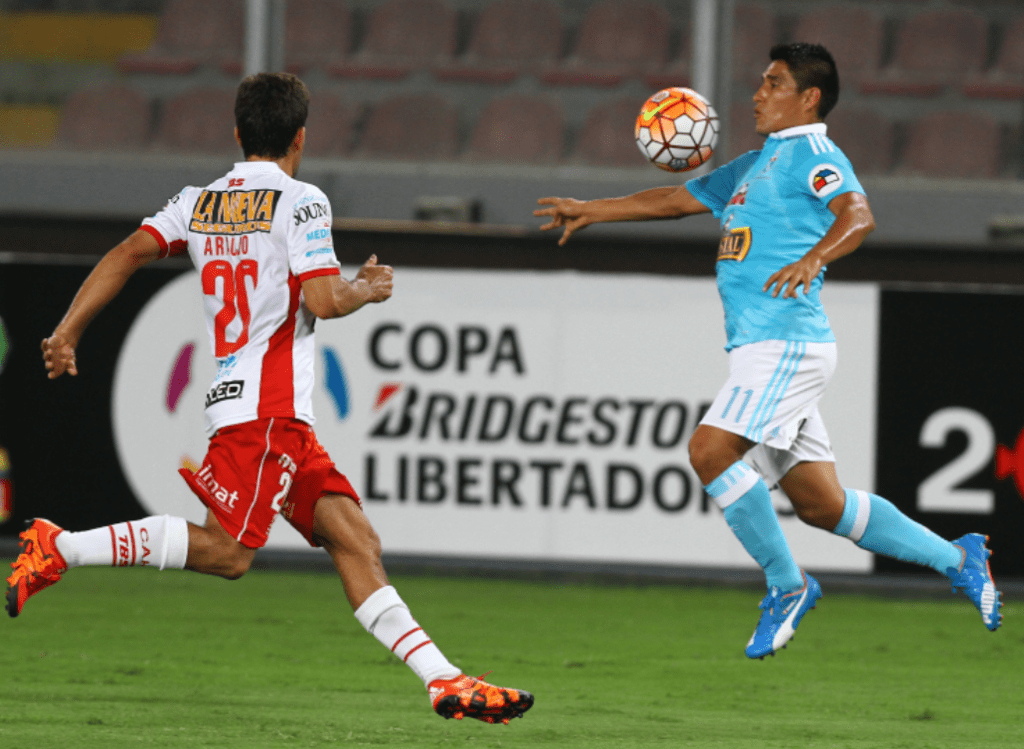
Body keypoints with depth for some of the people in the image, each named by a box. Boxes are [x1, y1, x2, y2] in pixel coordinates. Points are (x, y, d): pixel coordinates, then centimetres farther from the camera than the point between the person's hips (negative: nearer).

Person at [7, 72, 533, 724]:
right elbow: (323, 300, -14)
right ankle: (59, 548, -15)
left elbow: (130, 253, 3)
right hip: (266, 406, -9)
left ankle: (445, 681, -3)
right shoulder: (300, 202, -5)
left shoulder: (197, 203, 15)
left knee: (356, 541, 3)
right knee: (228, 550, -15)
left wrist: (67, 332, 1)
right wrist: (368, 288, 6)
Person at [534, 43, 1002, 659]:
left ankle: (787, 584, -10)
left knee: (711, 449, -21)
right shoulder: (754, 167, 24)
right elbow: (680, 199, 34)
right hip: (761, 348, 9)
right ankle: (956, 559, 15)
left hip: (788, 343, -9)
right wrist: (592, 211, 35)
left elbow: (858, 215, -23)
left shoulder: (812, 154, -5)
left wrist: (813, 259, -41)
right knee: (820, 504, 6)